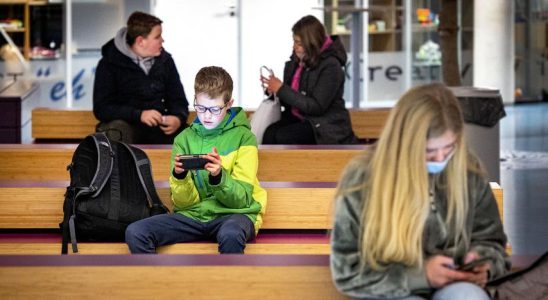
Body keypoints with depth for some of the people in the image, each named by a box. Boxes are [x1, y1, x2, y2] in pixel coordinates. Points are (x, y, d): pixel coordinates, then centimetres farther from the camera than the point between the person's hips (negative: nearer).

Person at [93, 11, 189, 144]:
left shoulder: (165, 60, 9)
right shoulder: (109, 64, -3)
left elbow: (178, 100, 12)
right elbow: (101, 108, -10)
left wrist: (178, 118, -13)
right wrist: (139, 115, -24)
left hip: (159, 128, 3)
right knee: (117, 131, -37)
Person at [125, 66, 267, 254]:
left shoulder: (243, 137, 0)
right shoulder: (184, 138, 9)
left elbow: (242, 199, -5)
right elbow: (183, 202, 5)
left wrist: (218, 177, -23)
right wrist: (180, 176, -16)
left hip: (233, 213, -3)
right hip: (193, 214, 3)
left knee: (231, 234, -41)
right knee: (135, 233, -23)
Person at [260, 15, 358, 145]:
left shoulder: (331, 66, -13)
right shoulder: (294, 63, 7)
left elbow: (316, 107, -19)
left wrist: (281, 89, -19)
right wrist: (273, 90, -4)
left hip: (326, 127, -6)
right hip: (298, 119, 6)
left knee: (283, 136, -29)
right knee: (269, 133, -23)